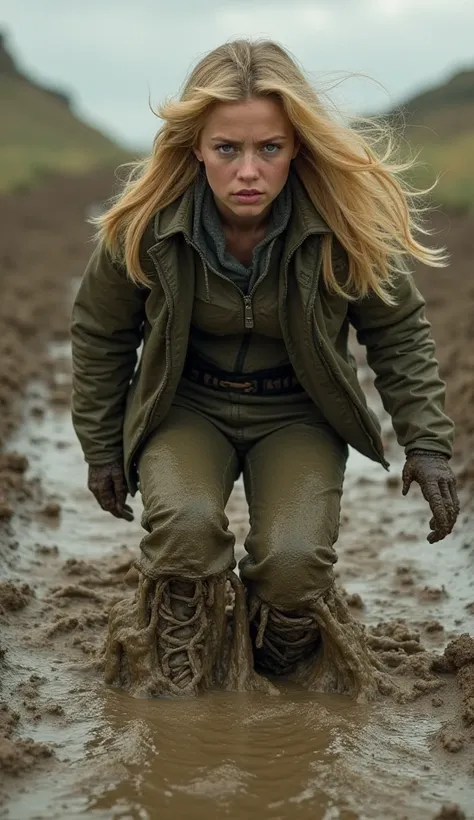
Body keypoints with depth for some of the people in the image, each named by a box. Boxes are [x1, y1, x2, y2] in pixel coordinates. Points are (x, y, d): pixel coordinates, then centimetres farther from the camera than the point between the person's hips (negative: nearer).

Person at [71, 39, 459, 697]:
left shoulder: (349, 222, -20)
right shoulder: (145, 225, -18)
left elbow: (399, 332, -3)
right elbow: (100, 333, 1)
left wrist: (427, 444, -9)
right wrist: (102, 449, 7)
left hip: (298, 414, 0)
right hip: (187, 407, 0)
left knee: (294, 559, -23)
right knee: (185, 524, -30)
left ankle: (278, 679, 11)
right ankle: (183, 690, -8)